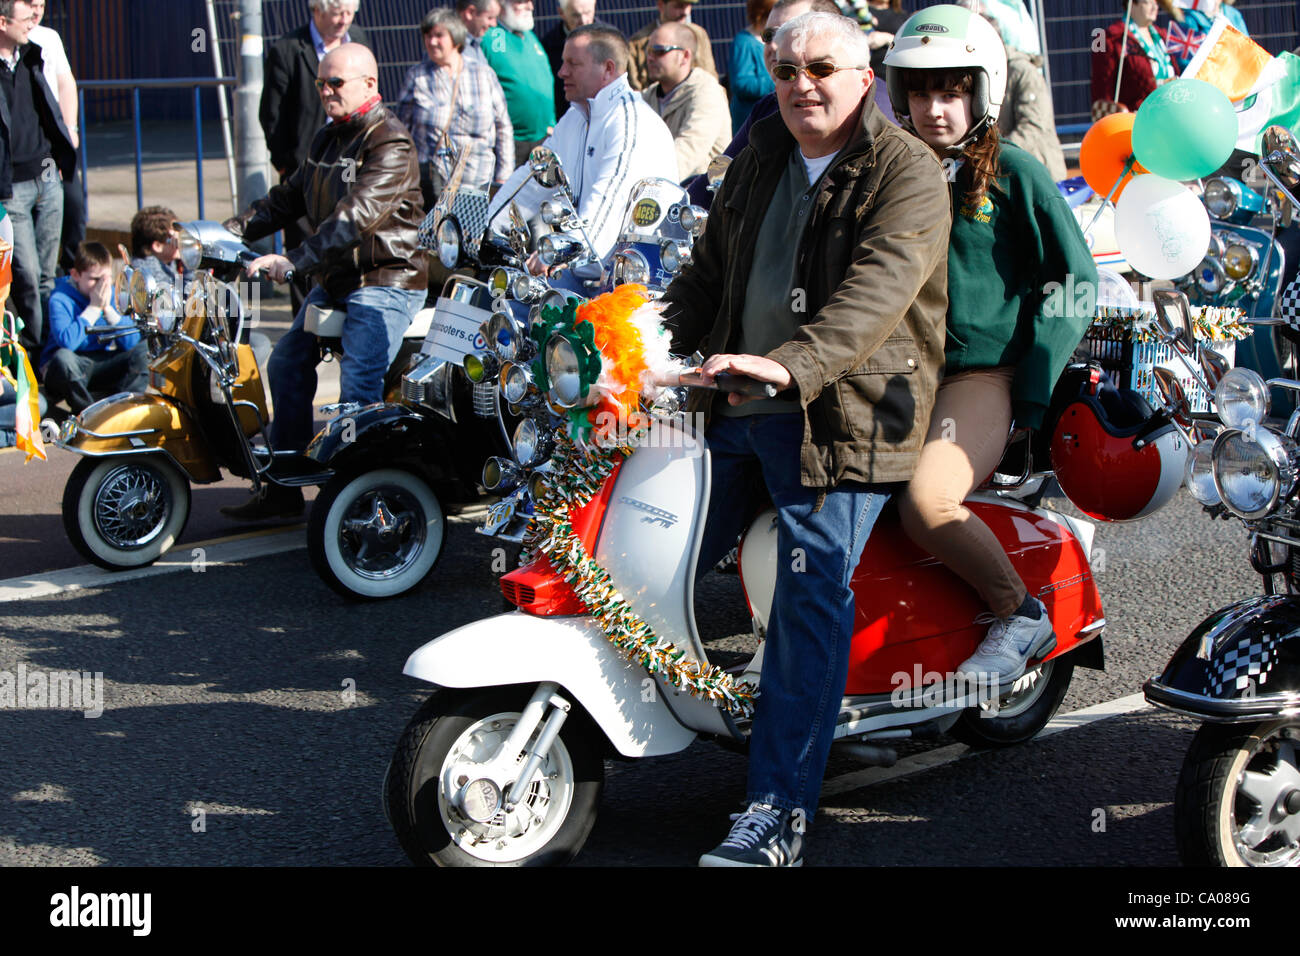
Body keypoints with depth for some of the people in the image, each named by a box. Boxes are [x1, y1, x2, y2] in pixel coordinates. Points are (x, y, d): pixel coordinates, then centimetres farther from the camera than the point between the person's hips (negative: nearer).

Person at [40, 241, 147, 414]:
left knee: (143, 351, -15)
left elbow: (131, 342, -8)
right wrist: (94, 308, -23)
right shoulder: (60, 299, -14)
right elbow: (66, 341, -32)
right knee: (63, 357, -37)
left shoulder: (113, 294, 0)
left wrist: (108, 308, -17)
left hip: (104, 368, 4)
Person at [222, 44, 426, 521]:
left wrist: (293, 261, -34)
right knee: (286, 365, 9)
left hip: (385, 280, -10)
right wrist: (232, 230, 6)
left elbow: (356, 217, -27)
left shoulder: (389, 144, -15)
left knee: (358, 388, -22)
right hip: (334, 280, 10)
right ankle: (283, 489, 17)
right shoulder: (328, 138, 16)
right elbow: (289, 198, 21)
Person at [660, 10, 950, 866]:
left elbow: (878, 290, -23)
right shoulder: (761, 159, 16)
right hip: (736, 406, 7)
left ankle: (780, 812, -12)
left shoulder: (906, 171, -8)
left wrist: (789, 366, -38)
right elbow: (711, 269, 24)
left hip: (840, 412, -7)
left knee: (811, 592, -13)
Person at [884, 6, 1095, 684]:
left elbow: (1074, 281, -1)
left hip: (983, 376, -6)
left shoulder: (1013, 172, -1)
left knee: (926, 502, -31)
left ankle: (1021, 615, -7)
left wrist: (1031, 394, -8)